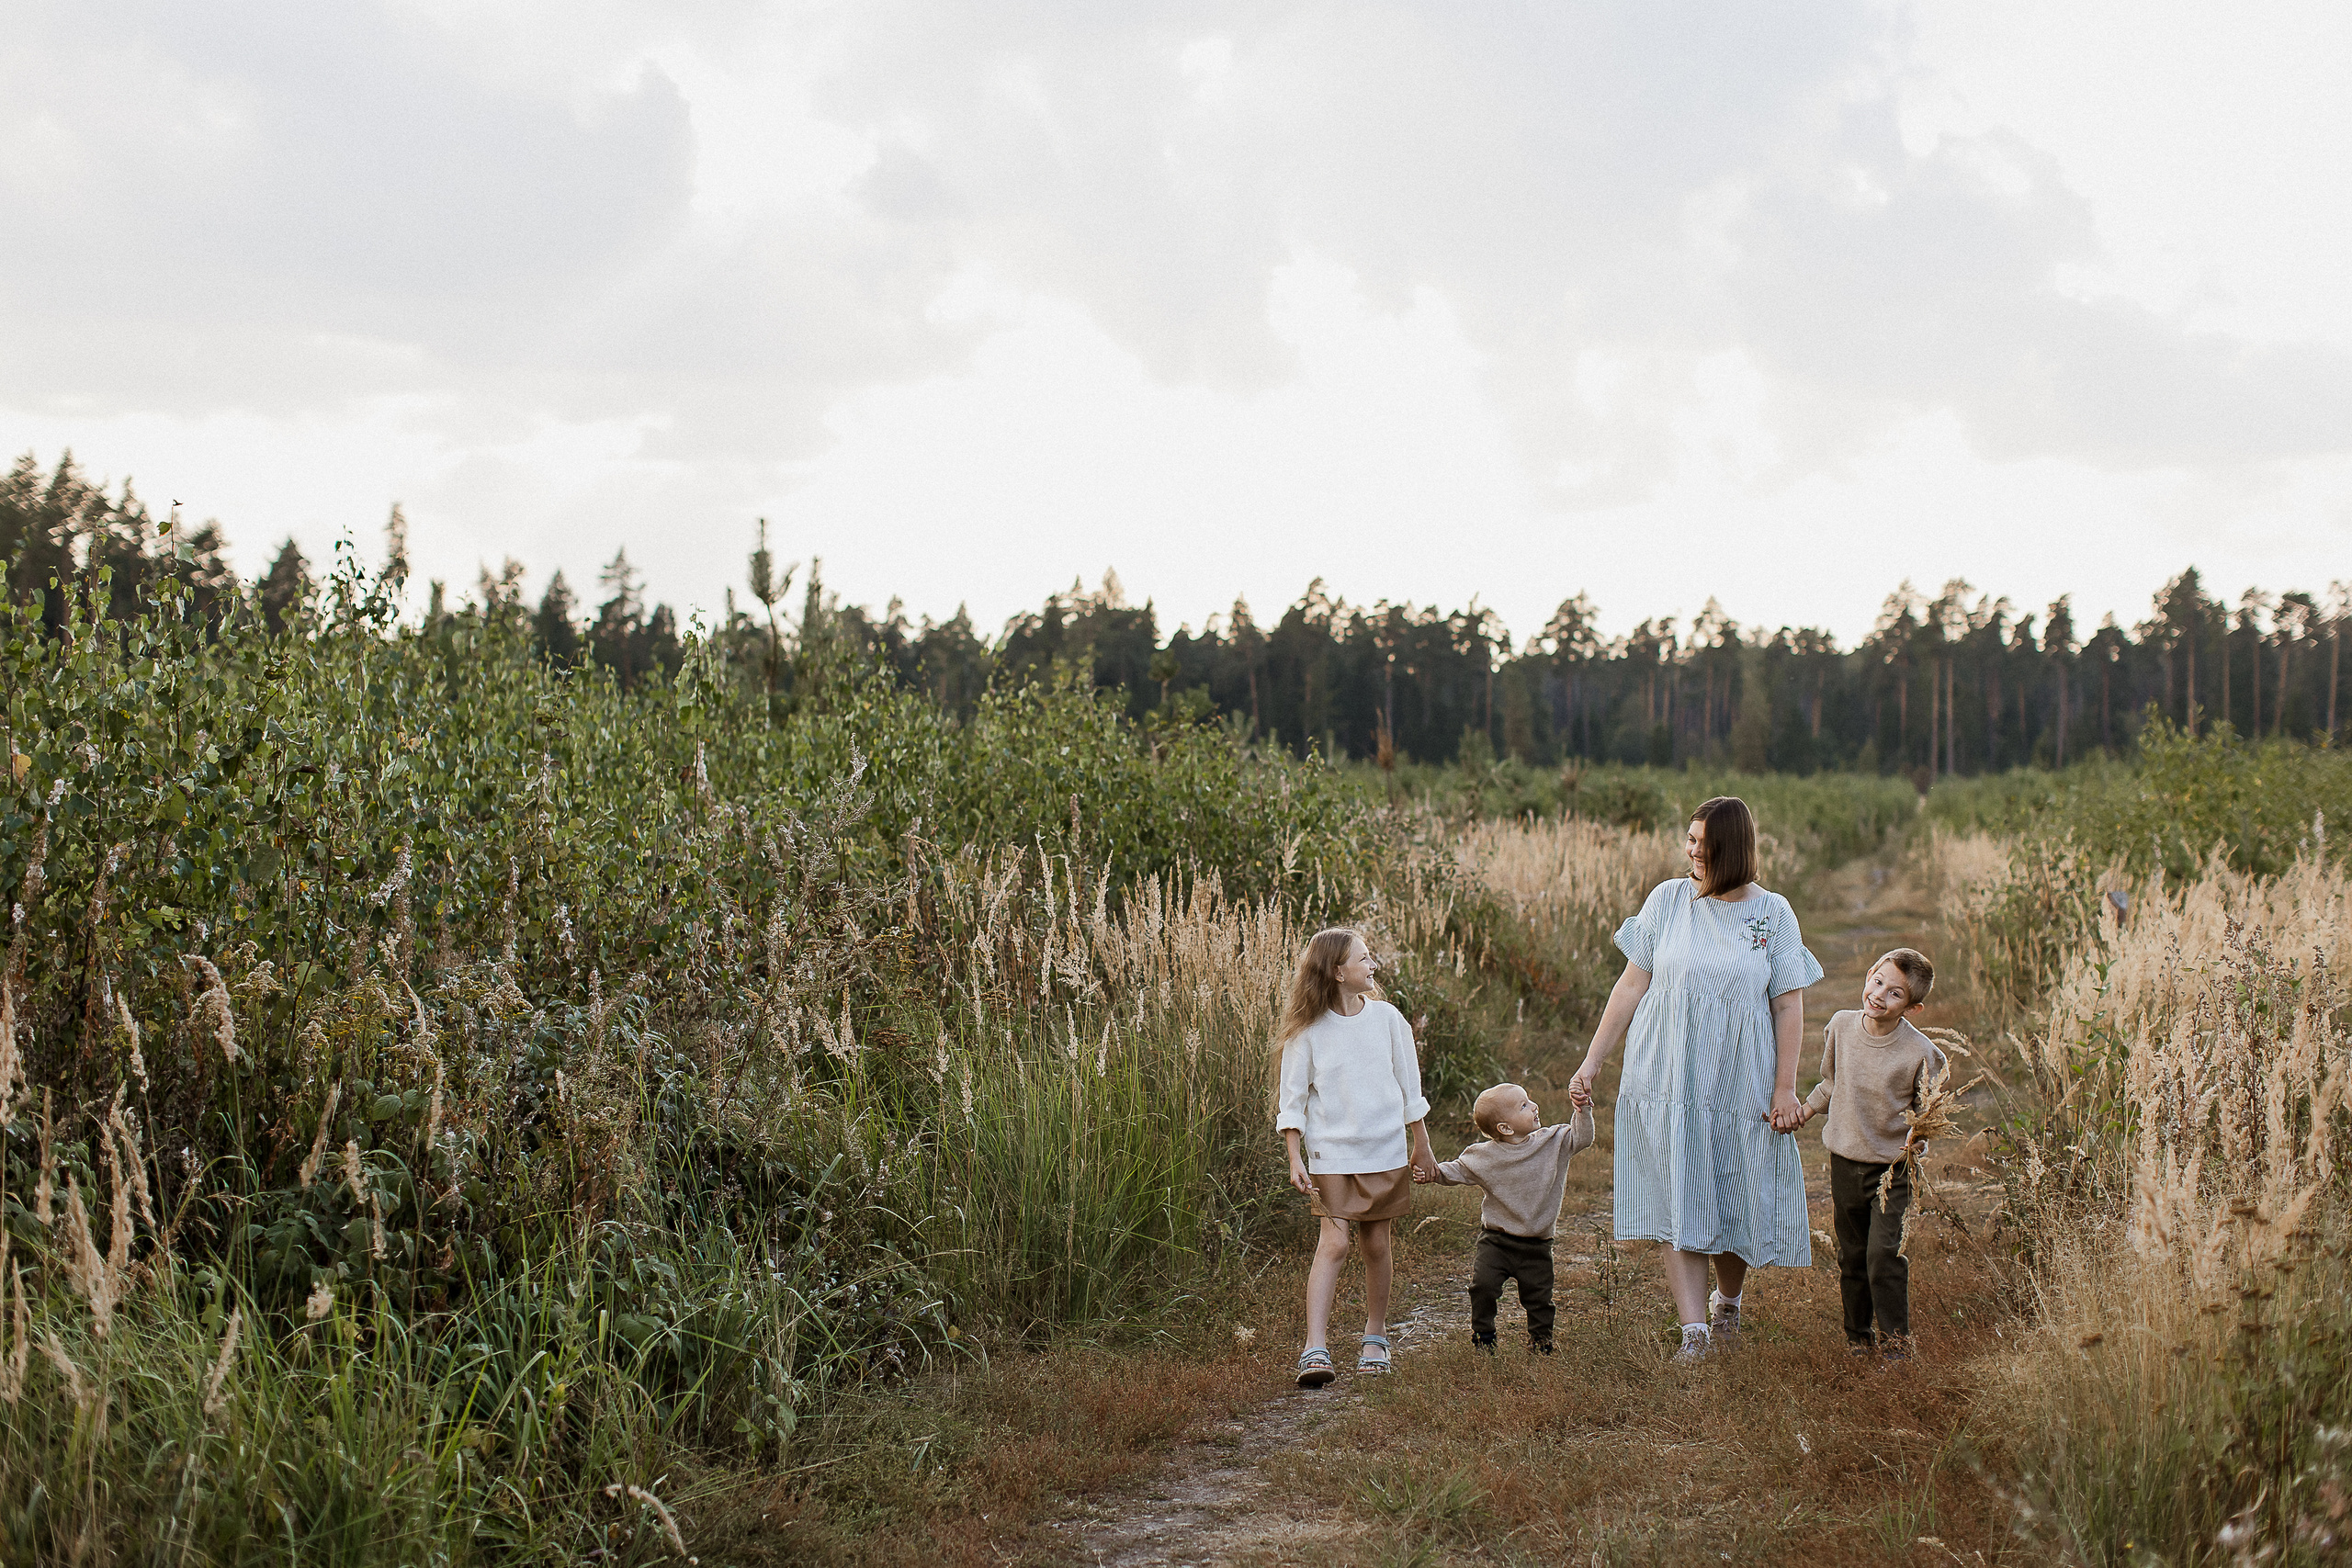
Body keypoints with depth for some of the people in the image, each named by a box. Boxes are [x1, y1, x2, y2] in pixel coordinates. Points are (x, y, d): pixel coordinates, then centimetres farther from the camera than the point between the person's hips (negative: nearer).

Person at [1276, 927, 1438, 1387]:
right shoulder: (1307, 1030, -7)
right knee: (1333, 1244, -11)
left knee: (1376, 1245, 8)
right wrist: (1295, 1160, -8)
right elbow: (1292, 1099, -2)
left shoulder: (1386, 1018, 1)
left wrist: (1421, 1146, 15)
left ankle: (1375, 1337, 25)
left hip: (1384, 1151, 3)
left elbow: (1409, 1087, 11)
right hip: (1331, 1154, -3)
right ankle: (1315, 1350, -14)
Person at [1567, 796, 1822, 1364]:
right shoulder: (1668, 900, 1)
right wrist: (1592, 1061, 2)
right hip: (1668, 1078, 0)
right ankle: (1694, 1330, -5)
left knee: (1737, 1202, 9)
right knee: (1678, 1204, -4)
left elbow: (1788, 1007, 1)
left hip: (1741, 1083, 0)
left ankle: (1728, 1302, 34)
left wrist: (1785, 1088, -5)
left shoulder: (1773, 914, -1)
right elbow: (1632, 985, 4)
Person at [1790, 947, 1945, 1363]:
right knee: (1851, 1255, 13)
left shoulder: (1919, 1052, -16)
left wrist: (1918, 1135, -25)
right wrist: (1806, 1110, 7)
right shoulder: (1842, 1026, -4)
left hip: (1893, 1167, -4)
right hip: (1845, 1160, 4)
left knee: (1884, 1254, -12)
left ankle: (1895, 1338, 2)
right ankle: (1858, 1333, 28)